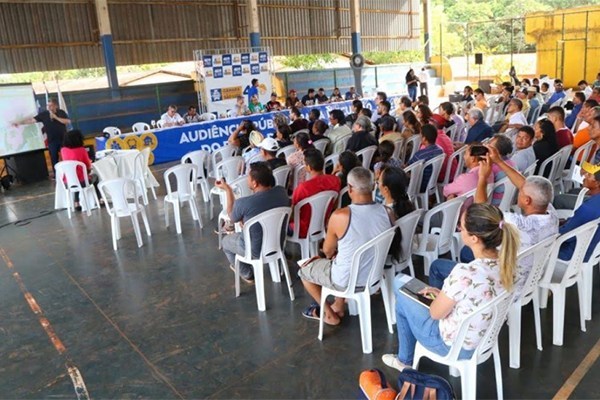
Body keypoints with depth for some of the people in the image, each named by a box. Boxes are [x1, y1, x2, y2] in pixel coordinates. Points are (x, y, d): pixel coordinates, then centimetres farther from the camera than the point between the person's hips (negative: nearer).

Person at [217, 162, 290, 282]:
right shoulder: (282, 191, -17)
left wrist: (228, 190, 0)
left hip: (257, 250, -5)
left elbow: (232, 218, -6)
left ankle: (247, 274, 35)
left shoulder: (243, 203, -31)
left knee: (226, 241, 26)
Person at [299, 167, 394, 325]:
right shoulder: (387, 212, -13)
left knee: (304, 270, 21)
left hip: (347, 280, -5)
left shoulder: (340, 216, -28)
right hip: (375, 274, 5)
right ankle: (338, 306, 41)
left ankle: (329, 315, 29)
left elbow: (327, 251, -10)